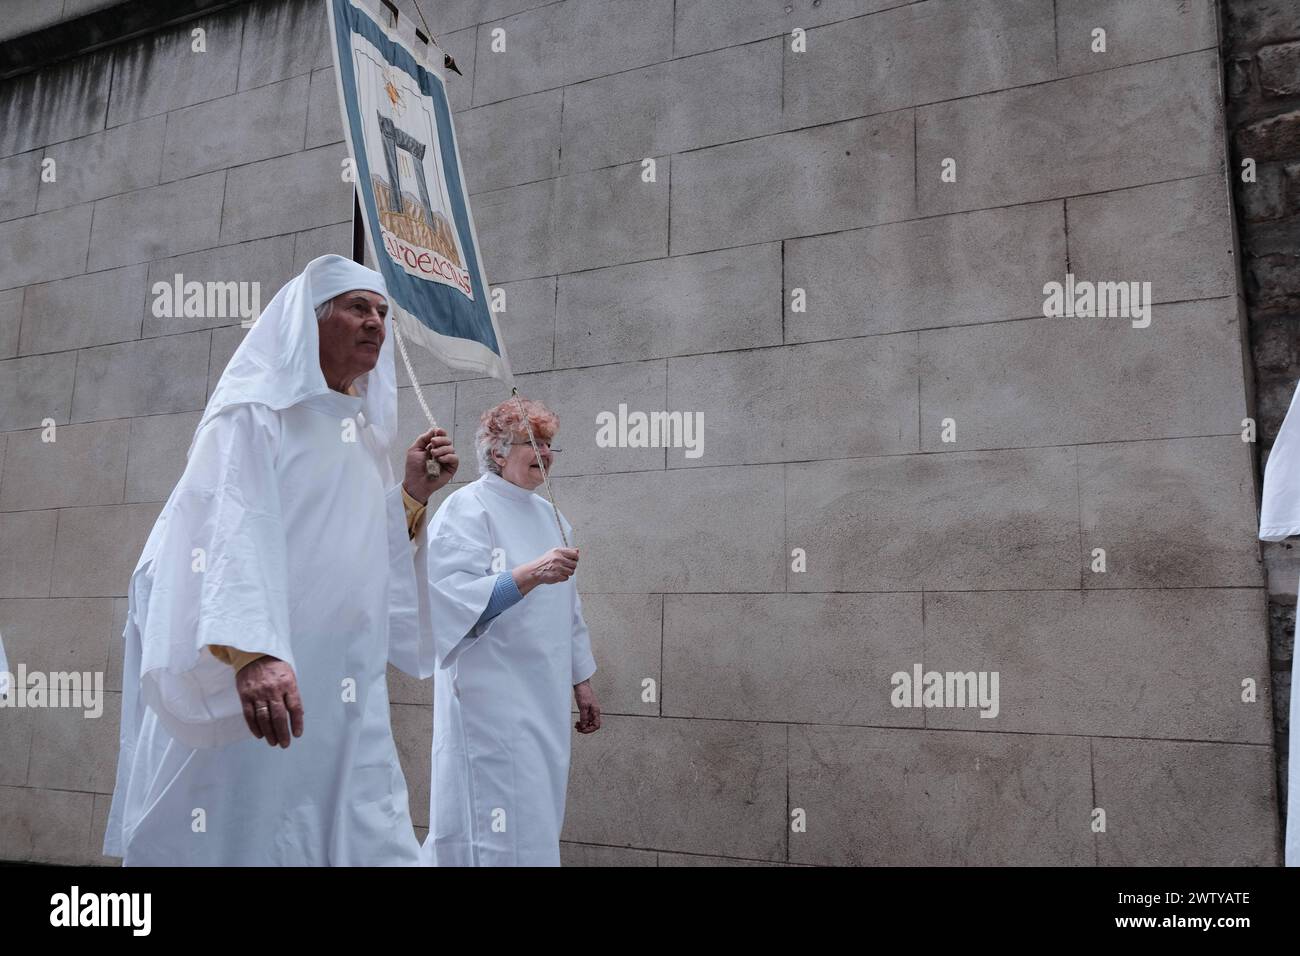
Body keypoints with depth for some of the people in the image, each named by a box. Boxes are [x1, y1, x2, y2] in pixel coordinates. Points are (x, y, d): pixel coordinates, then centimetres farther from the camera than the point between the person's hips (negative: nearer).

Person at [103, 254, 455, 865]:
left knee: (370, 842, 4)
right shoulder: (255, 410, -2)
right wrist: (251, 649, -33)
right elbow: (235, 532, -19)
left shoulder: (365, 432, 18)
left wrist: (410, 494, 7)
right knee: (236, 838, 0)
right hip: (245, 692, -6)